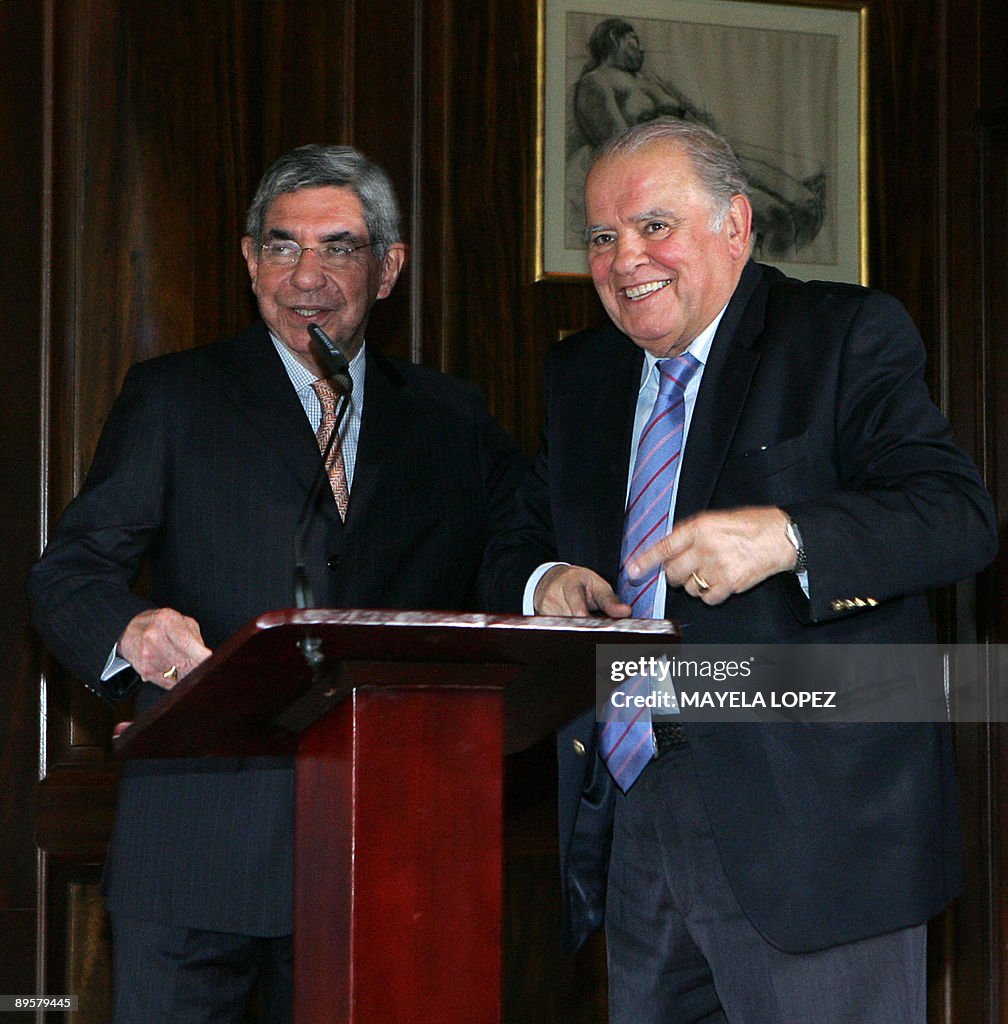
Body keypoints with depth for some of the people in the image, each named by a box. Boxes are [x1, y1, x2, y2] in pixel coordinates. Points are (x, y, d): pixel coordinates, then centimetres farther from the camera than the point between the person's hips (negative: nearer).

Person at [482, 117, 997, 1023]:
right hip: (630, 834, 5)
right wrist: (543, 583, -5)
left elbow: (961, 515, -13)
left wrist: (786, 537, -29)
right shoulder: (581, 375, 17)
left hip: (813, 829, -5)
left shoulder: (849, 337, -2)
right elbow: (517, 549, 20)